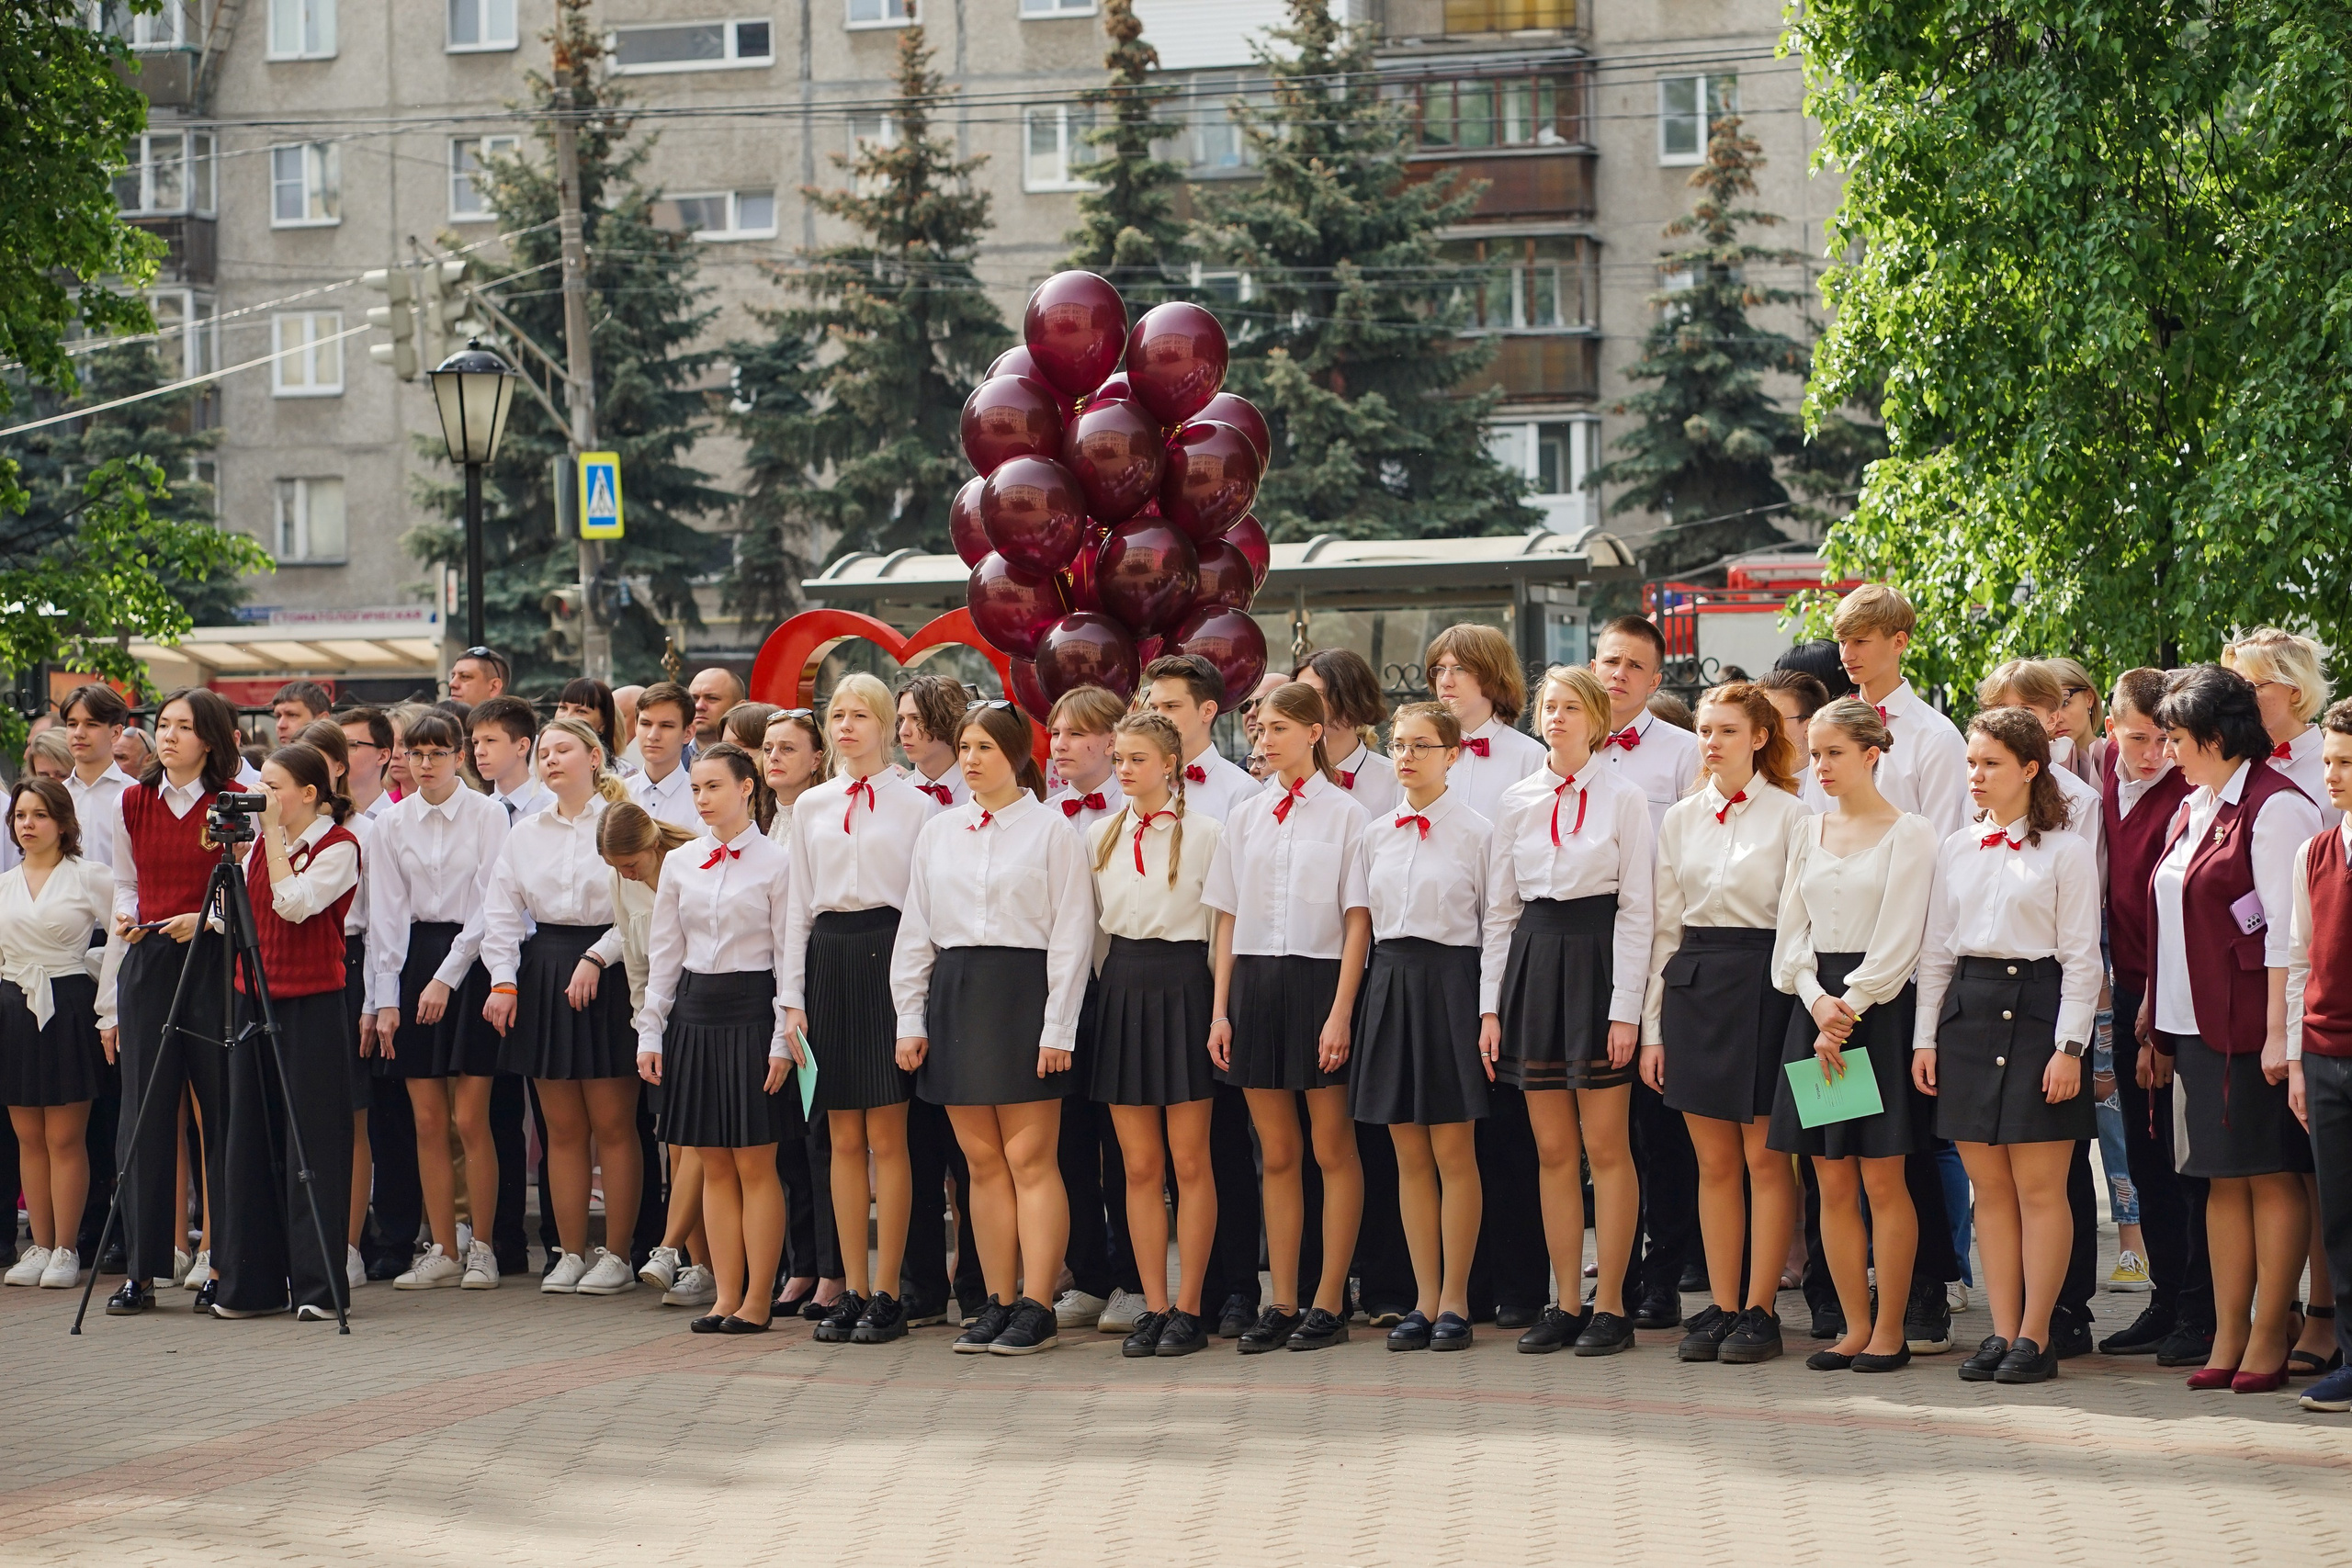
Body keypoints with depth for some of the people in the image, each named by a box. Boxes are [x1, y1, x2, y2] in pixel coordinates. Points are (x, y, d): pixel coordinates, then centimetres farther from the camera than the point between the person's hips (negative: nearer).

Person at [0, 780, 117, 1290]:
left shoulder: (90, 877, -2)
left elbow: (123, 942, -6)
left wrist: (109, 1013, -10)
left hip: (69, 1008, -5)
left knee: (65, 1138, -3)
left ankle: (66, 1250, 3)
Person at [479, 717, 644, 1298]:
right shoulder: (524, 834, 13)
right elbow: (502, 912, 12)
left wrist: (596, 959, -15)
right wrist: (503, 981, 2)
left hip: (608, 972, -5)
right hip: (544, 975, 5)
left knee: (612, 1123, -2)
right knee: (563, 1126, 7)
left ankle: (617, 1256, 4)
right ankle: (571, 1254, 13)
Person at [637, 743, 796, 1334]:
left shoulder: (775, 863, -4)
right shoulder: (680, 863, 10)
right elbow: (664, 952, 13)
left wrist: (783, 1040, -10)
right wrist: (650, 1031, 7)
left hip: (752, 1008, -5)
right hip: (695, 1011, 5)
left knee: (755, 1164, -1)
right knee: (714, 1165, 6)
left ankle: (758, 1299, 5)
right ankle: (726, 1296, 11)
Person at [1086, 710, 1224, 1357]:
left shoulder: (1206, 832, -2)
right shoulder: (1100, 835, 12)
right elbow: (1087, 923, 14)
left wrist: (1221, 1010, -8)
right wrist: (1085, 1001, 7)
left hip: (1183, 983, -4)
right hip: (1122, 985, 4)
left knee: (1189, 1160, 0)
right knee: (1139, 1164, 4)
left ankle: (1188, 1309, 4)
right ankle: (1154, 1306, 9)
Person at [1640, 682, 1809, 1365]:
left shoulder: (1790, 815, -2)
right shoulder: (1681, 819, 12)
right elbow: (1665, 924, 13)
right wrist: (1652, 1025, 9)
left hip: (1764, 982, -4)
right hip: (1694, 983, 4)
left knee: (1765, 1157, -2)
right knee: (1714, 1162, 6)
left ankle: (1759, 1310, 4)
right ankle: (1720, 1306, 11)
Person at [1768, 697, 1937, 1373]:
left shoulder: (1908, 833, -3)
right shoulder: (1809, 831, 13)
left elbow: (1899, 940, -9)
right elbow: (1793, 930, 9)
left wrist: (1849, 1010, -12)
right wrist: (1818, 1001, -6)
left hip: (1880, 1007, -5)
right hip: (1816, 1007, 5)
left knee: (1883, 1182, -3)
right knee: (1832, 1183, 4)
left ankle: (1890, 1330, 4)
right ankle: (1854, 1327, 11)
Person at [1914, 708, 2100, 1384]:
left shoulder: (2066, 851, -2)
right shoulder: (1956, 850, 12)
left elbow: (2081, 956, -5)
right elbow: (1936, 950, 15)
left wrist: (2070, 1047, -11)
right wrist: (1925, 1036, 9)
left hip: (2037, 1008, -5)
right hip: (1968, 1011, 5)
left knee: (2040, 1188, -2)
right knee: (1989, 1187, 6)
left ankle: (2035, 1336, 2)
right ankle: (2002, 1331, 10)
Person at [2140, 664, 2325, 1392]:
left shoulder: (2276, 807, -10)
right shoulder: (2192, 809, 16)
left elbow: (2287, 928, -15)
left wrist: (2279, 1030, -19)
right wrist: (2155, 1028, 16)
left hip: (2252, 1026, -8)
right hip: (2198, 1025, 8)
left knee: (2270, 1174, -2)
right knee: (2222, 1179, 8)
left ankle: (2270, 1338, 2)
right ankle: (2227, 1338, 10)